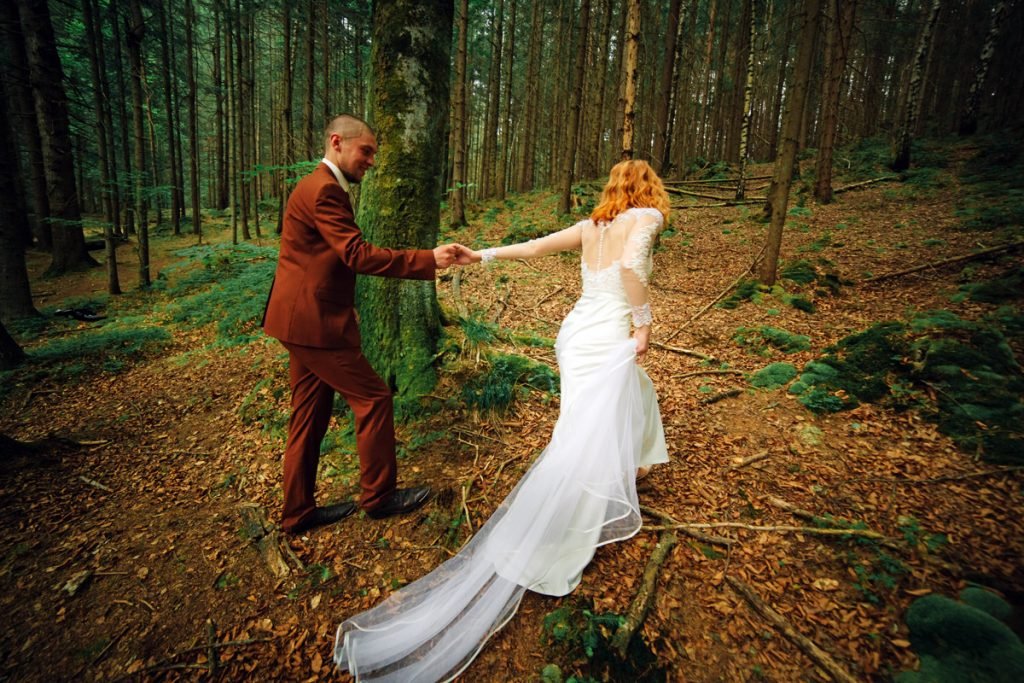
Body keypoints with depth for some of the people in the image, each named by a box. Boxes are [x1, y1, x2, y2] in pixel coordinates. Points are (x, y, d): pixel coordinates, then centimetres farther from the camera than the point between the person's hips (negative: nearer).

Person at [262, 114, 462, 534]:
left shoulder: (321, 188, 19)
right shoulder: (323, 190, -15)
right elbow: (358, 255, -23)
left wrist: (344, 307, 19)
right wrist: (429, 260, -23)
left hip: (301, 320, 10)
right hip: (314, 322, -10)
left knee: (310, 415, 14)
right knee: (373, 398, 0)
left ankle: (298, 512, 26)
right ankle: (379, 496, 16)